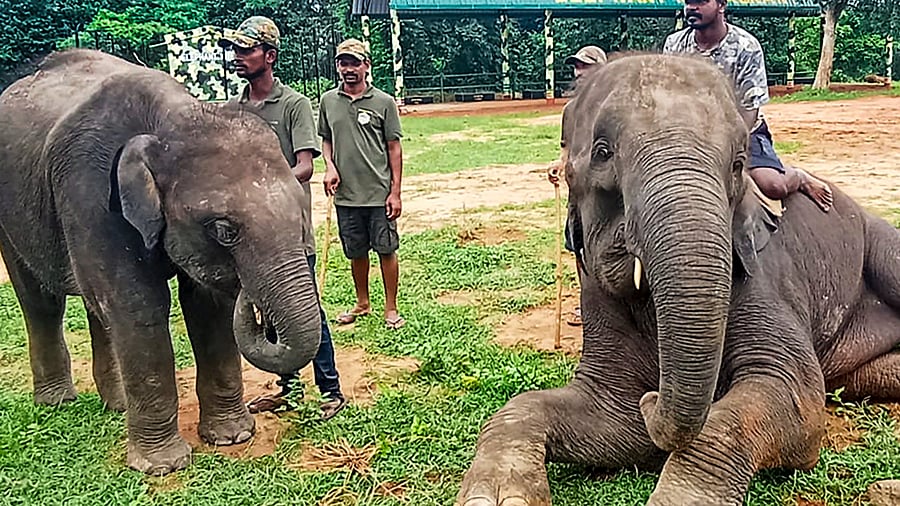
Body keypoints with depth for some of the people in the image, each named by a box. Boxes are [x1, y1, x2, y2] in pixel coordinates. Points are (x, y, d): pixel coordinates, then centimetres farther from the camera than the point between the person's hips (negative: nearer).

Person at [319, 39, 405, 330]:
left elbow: (394, 148, -2)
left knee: (386, 250, 3)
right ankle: (362, 304, 31)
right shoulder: (328, 101, 7)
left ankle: (391, 308, 16)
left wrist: (395, 191, -6)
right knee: (356, 252, 14)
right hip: (345, 194, 3)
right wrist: (329, 166, -2)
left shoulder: (383, 102, -2)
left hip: (379, 193, -3)